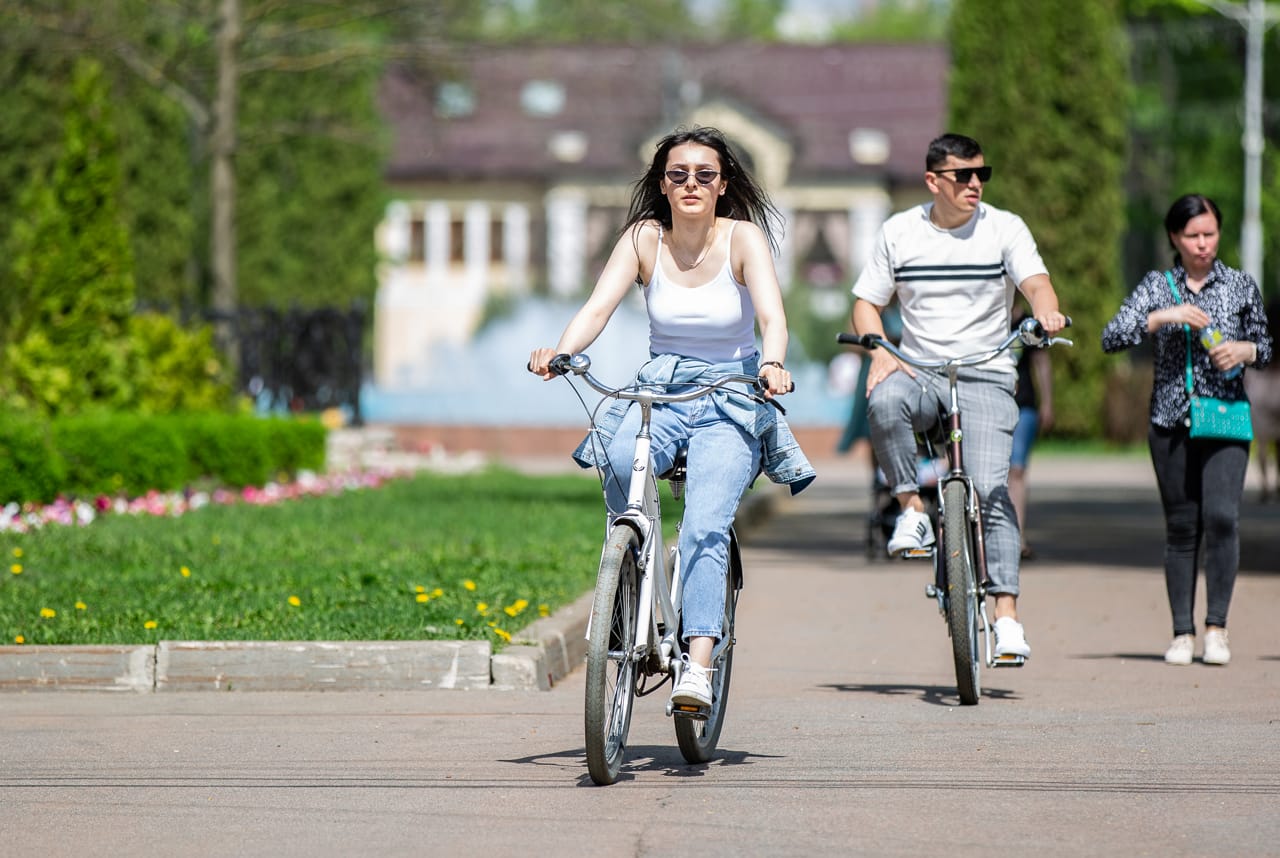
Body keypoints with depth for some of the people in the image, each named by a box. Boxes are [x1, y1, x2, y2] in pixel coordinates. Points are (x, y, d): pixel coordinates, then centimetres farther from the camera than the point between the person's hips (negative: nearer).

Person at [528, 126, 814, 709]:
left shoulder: (743, 238, -7)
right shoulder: (644, 238, 0)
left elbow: (772, 315, -20)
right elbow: (597, 307, -10)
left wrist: (772, 364, -42)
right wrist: (559, 353, -31)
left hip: (731, 401, -2)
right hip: (660, 388, 2)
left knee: (705, 525, -23)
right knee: (620, 461, -32)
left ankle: (698, 662, -27)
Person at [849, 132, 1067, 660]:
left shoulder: (1004, 228, 2)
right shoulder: (899, 232, 7)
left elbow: (1035, 280, -13)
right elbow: (867, 303, 11)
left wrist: (1046, 313, -37)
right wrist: (880, 354, -9)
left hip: (985, 377, -1)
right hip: (918, 372, 1)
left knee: (991, 489, -16)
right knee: (884, 402, -35)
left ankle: (1007, 615, -15)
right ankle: (912, 510, -16)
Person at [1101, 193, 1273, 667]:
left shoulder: (1241, 285, 7)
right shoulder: (1156, 286, 6)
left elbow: (1265, 346, 15)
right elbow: (1111, 338, -4)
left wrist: (1243, 350, -7)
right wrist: (1163, 317, -16)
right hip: (1171, 421, 1)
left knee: (1222, 515, -16)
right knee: (1181, 527, 3)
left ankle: (1216, 626, -8)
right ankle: (1182, 632, 10)